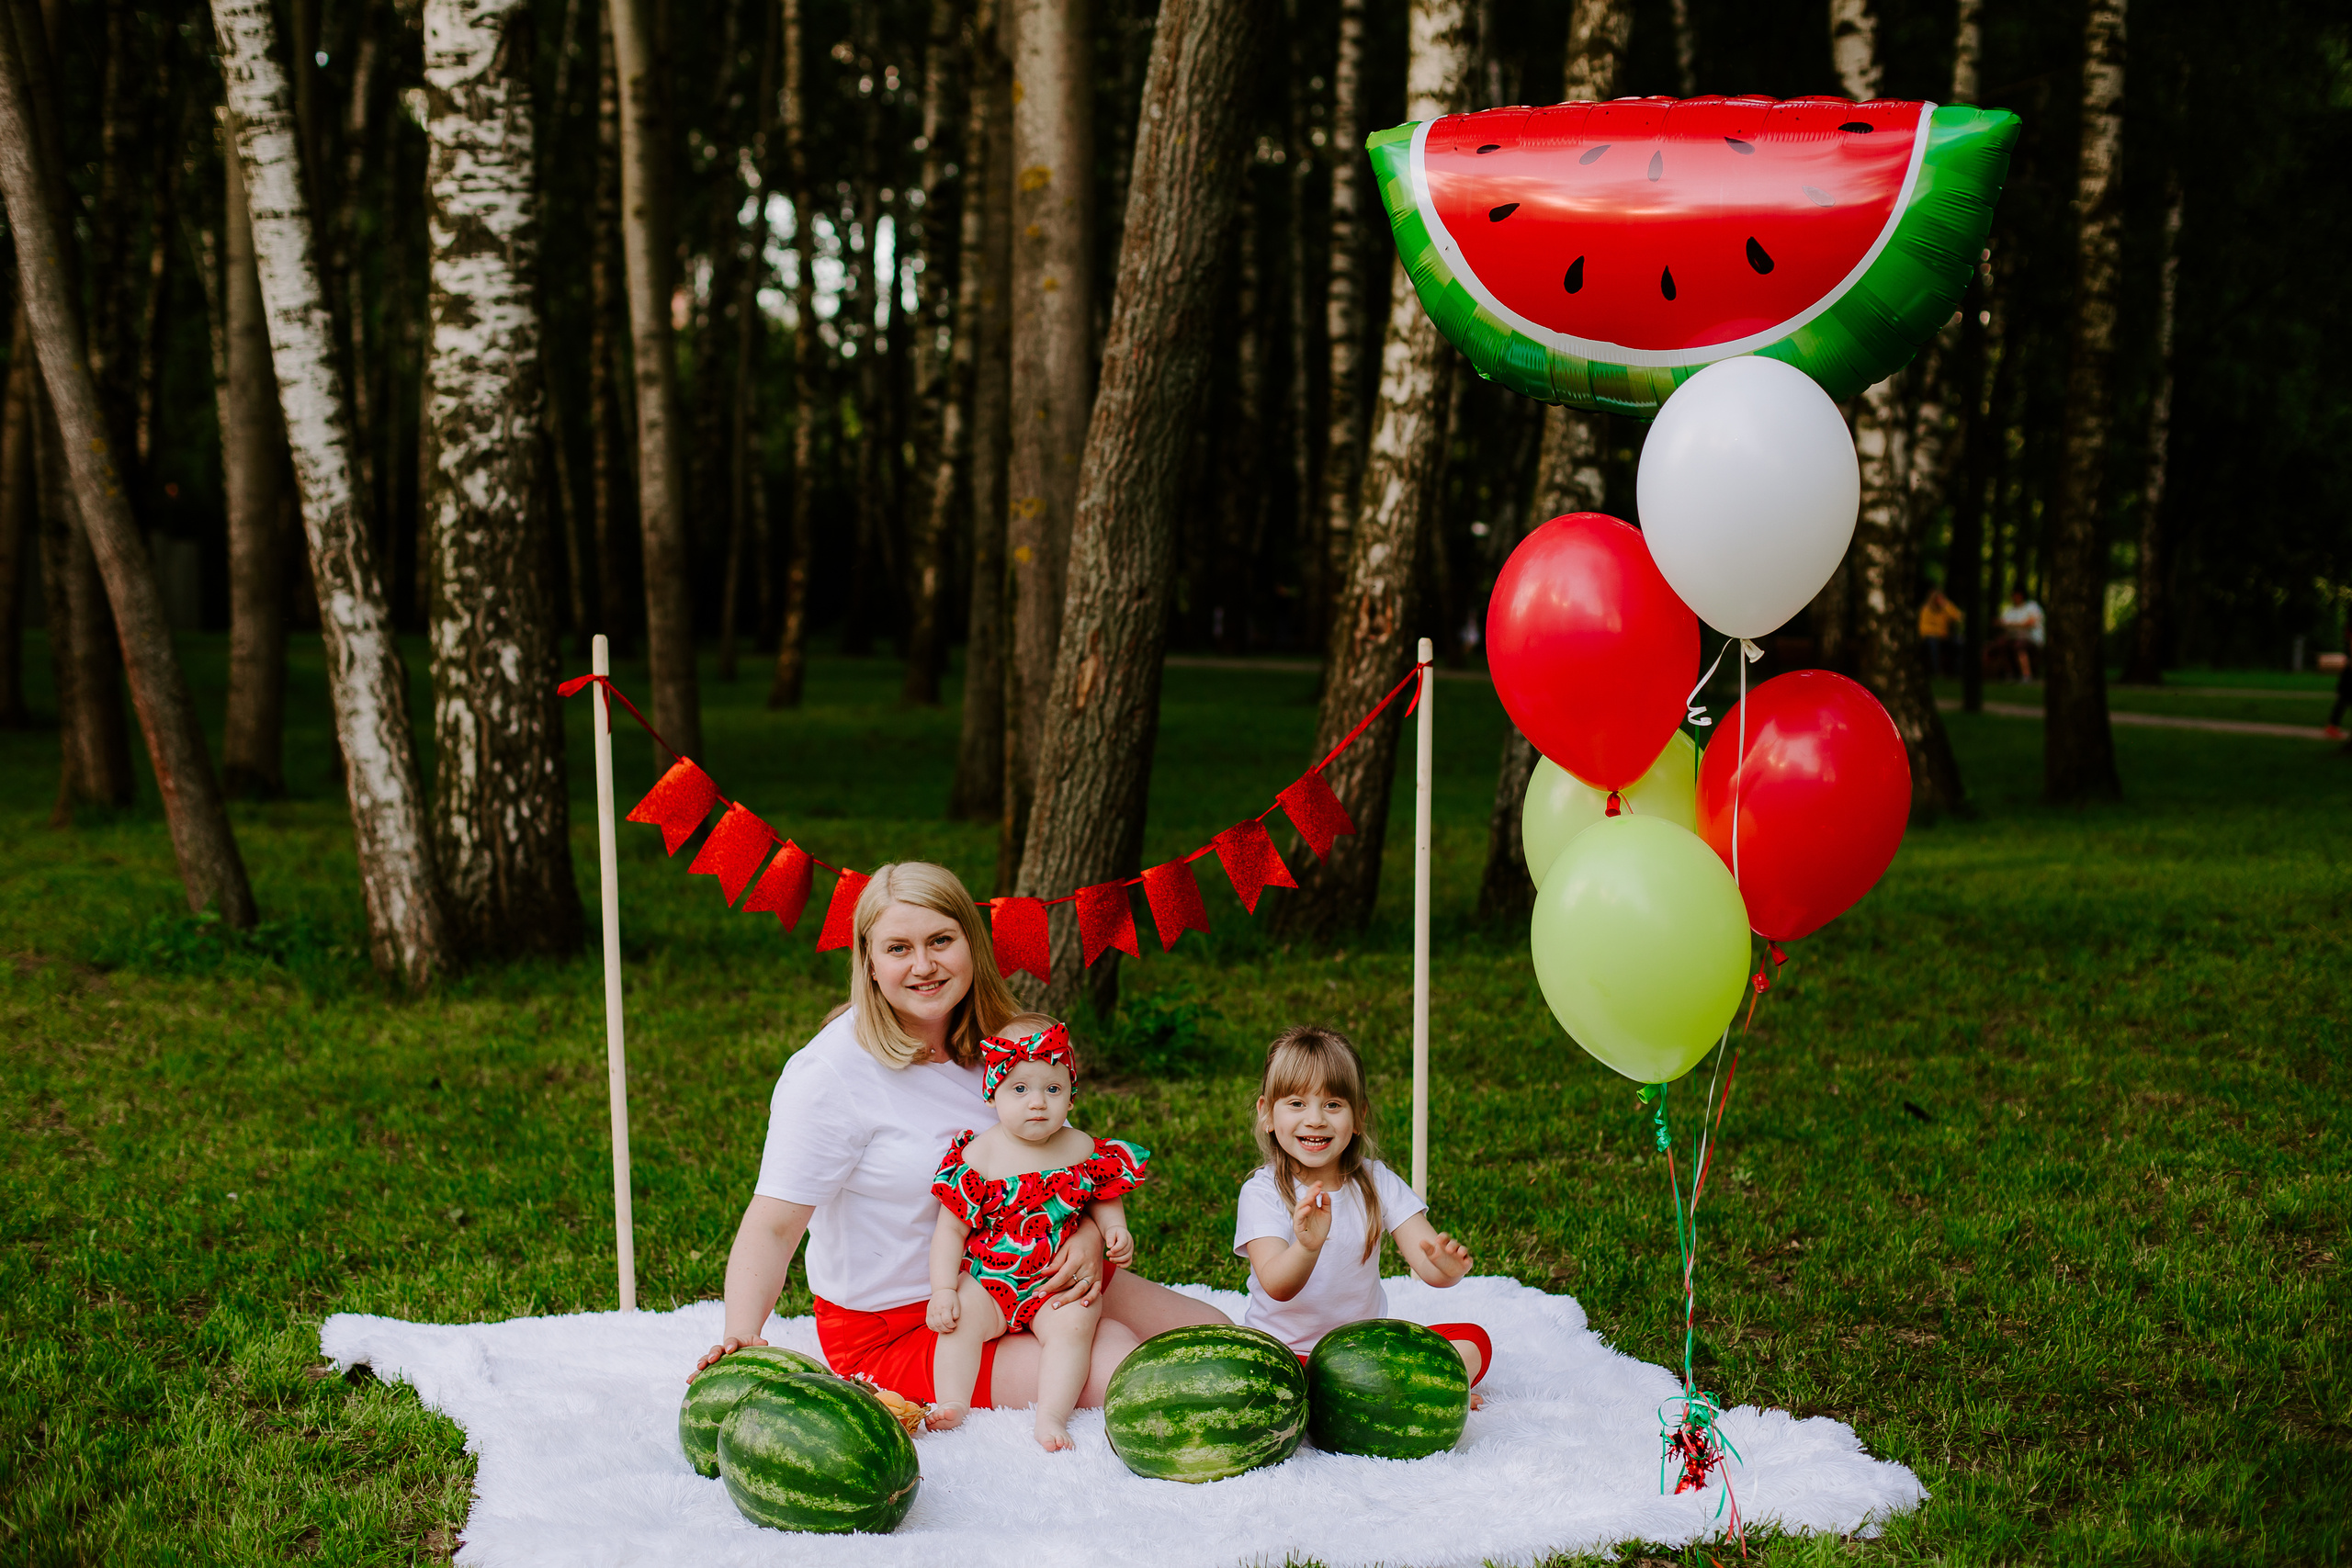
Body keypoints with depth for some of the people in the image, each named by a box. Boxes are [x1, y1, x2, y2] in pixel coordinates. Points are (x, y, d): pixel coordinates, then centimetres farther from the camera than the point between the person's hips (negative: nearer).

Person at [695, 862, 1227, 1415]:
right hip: (893, 1326, -7)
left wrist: (1091, 1231, -16)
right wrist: (742, 1334, -44)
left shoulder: (994, 1042, 0)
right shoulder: (829, 1074, -21)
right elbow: (773, 1225, -27)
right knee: (1114, 1360, -23)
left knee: (1212, 1334, -1)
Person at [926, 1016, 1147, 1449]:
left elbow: (1104, 1198, 19)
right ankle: (951, 1404, -18)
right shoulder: (977, 1158, -7)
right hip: (988, 1280, 0)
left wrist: (1114, 1229, -4)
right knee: (960, 1318, -24)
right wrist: (943, 1291, -13)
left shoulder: (1083, 1150, 0)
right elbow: (952, 1229, -4)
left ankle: (1051, 1416, -25)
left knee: (1073, 1324, -25)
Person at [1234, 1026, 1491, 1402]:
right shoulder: (1262, 1192, -11)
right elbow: (1277, 1286, -27)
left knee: (1474, 1341, -10)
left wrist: (1448, 1265, -37)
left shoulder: (1376, 1183, -2)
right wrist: (1307, 1247, -49)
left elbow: (1428, 1267, -12)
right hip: (1286, 1353, -3)